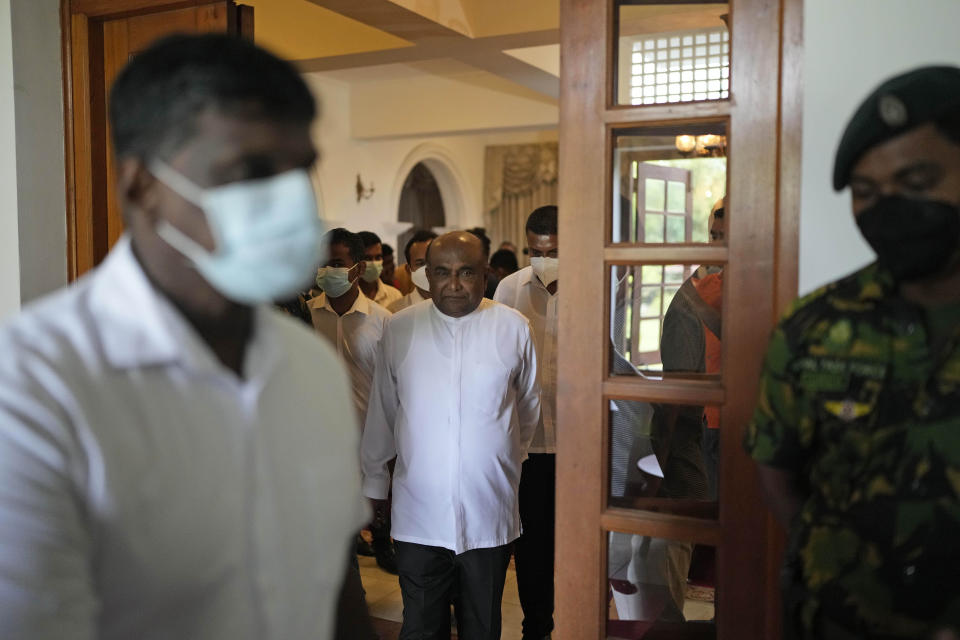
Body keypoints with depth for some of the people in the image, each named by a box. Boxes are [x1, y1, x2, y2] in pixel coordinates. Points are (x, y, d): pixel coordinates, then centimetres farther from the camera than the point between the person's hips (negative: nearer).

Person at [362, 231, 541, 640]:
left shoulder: (513, 328, -4)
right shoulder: (399, 329, -1)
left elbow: (529, 405, 12)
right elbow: (382, 411, 8)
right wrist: (373, 481, 14)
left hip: (489, 514, 0)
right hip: (418, 515, 0)